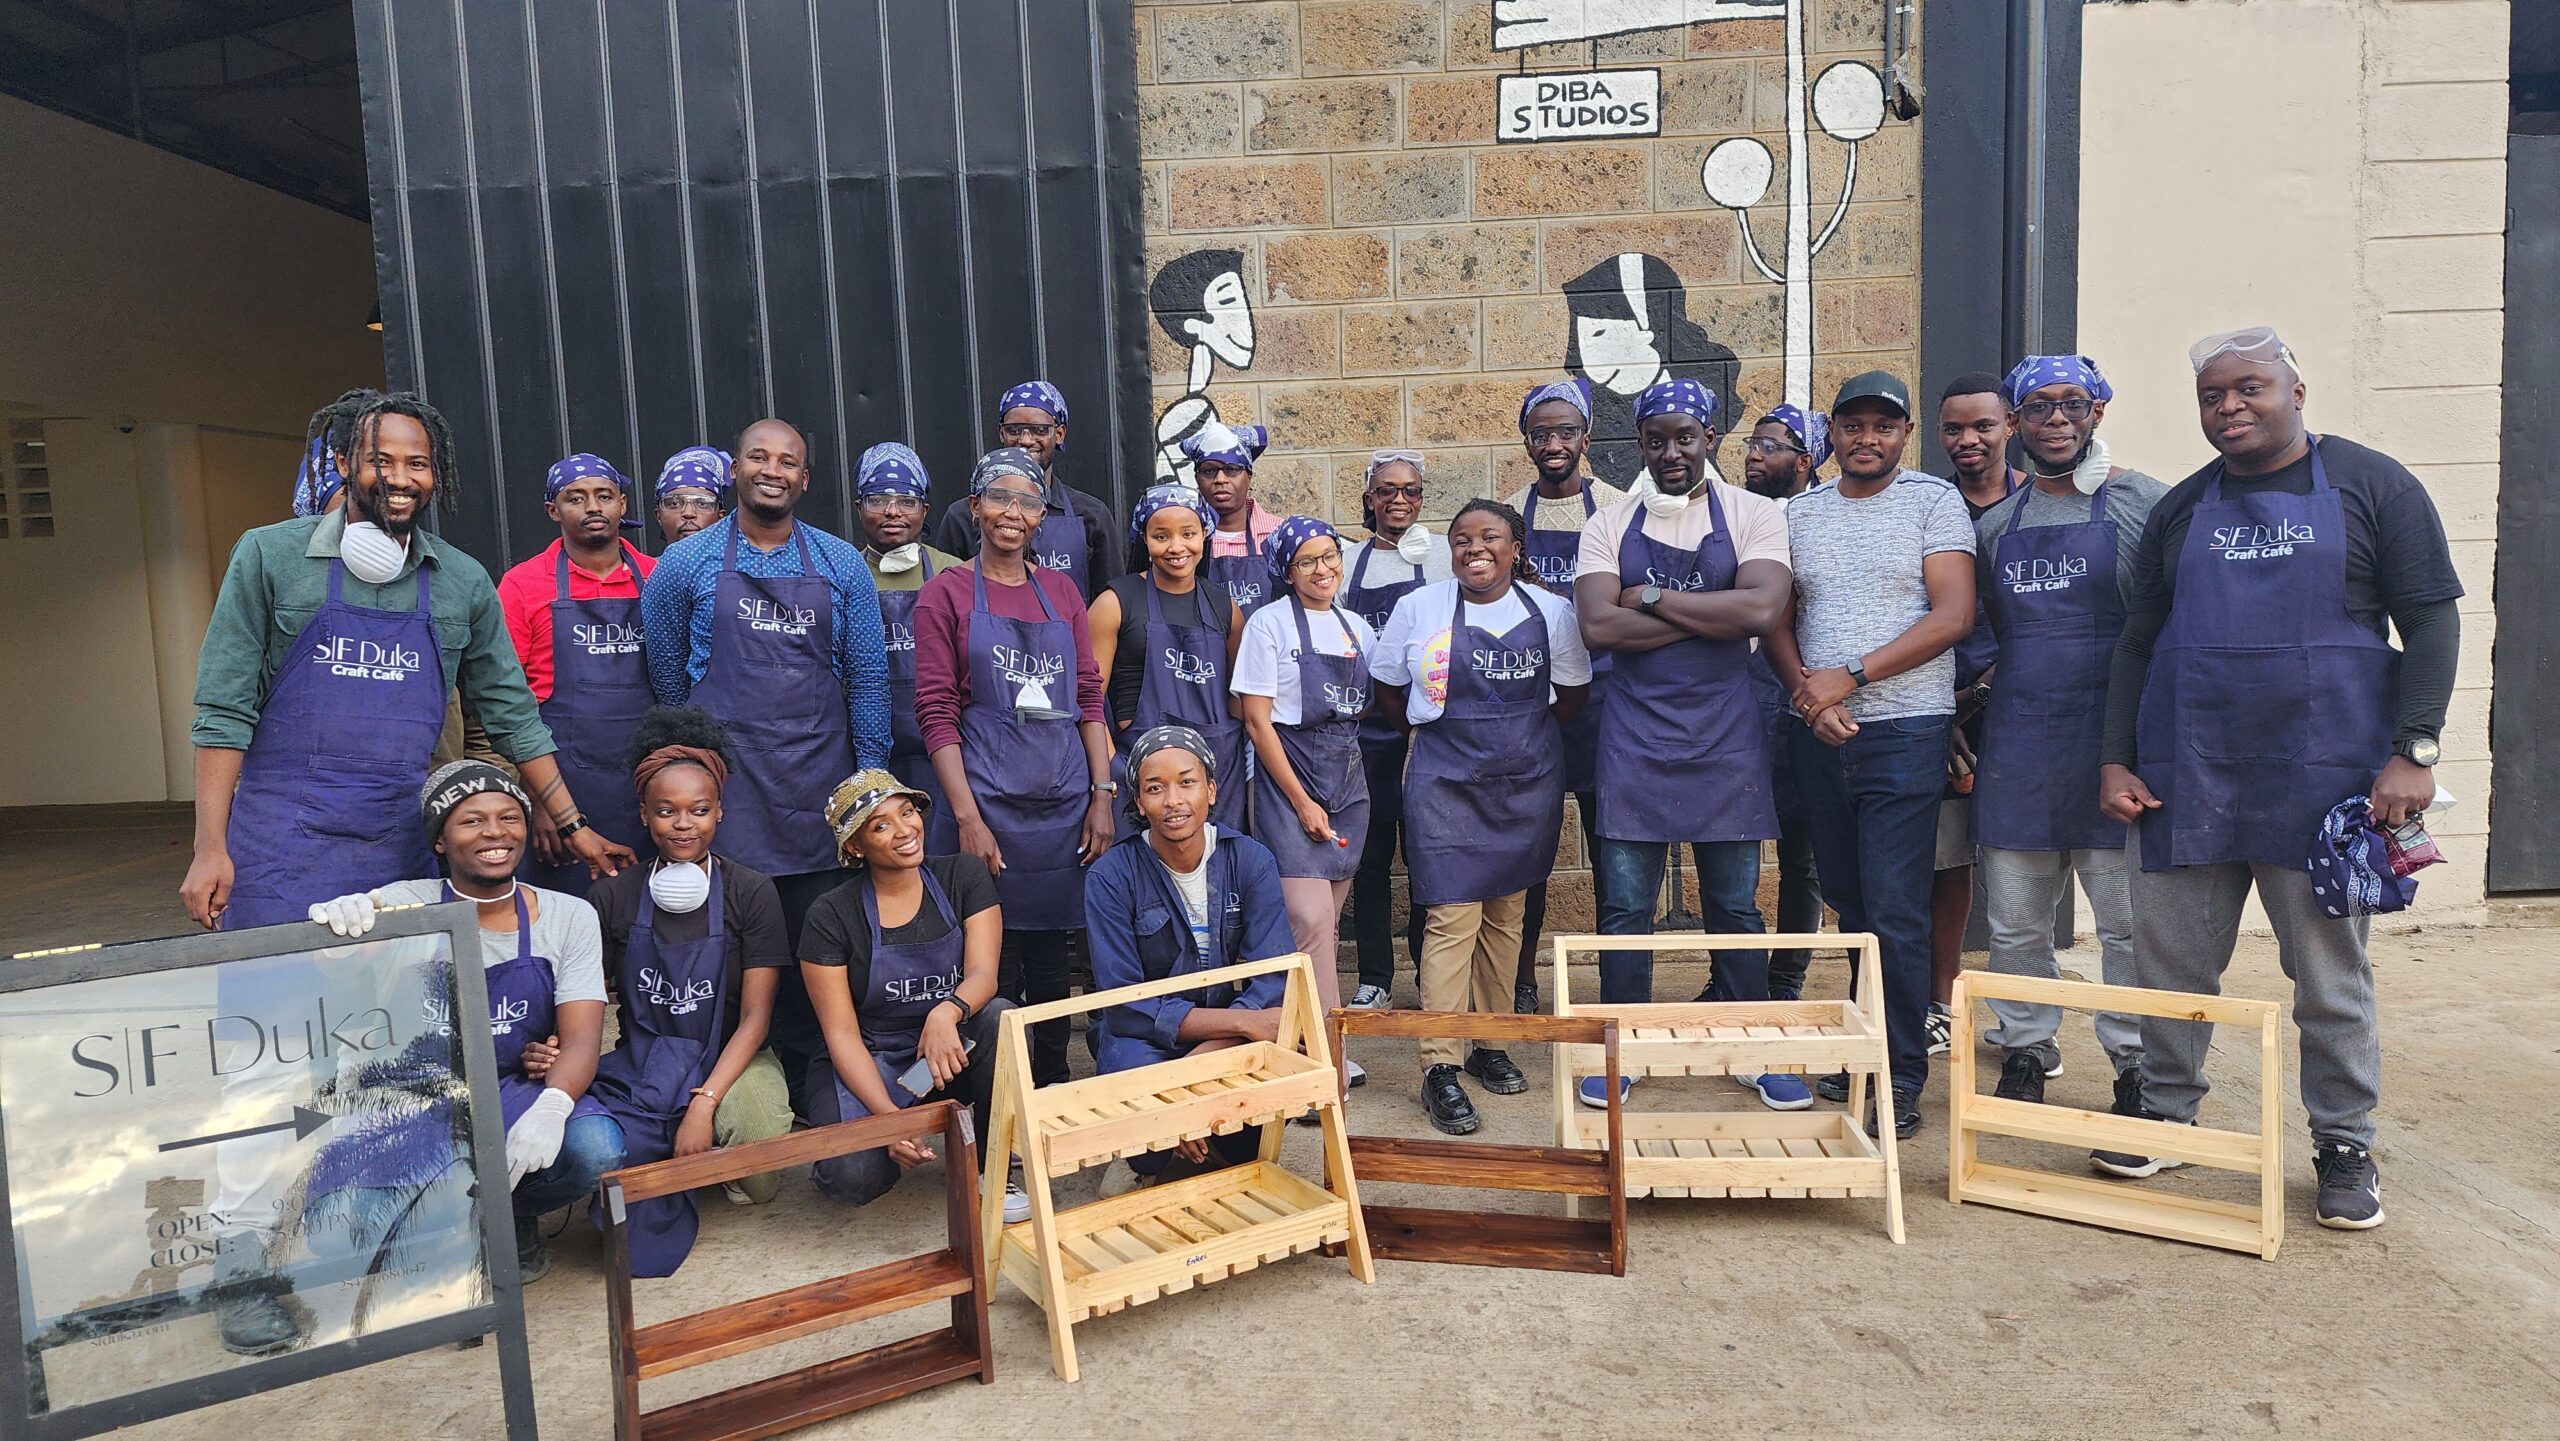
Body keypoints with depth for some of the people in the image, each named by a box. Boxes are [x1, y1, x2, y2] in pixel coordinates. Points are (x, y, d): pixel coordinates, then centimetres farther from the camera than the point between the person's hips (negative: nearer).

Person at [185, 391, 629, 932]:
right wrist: (210, 849, -8)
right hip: (284, 852, -2)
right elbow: (225, 710, -2)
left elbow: (512, 715, 13)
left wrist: (573, 826, 11)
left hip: (403, 848, 3)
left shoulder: (465, 583, 7)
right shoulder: (269, 555, -1)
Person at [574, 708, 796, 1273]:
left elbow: (755, 1018, -6)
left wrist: (704, 1103, -20)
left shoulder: (751, 892, -2)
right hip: (639, 1067, 2)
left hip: (730, 1060, -1)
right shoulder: (613, 897, 4)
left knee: (759, 1130, -36)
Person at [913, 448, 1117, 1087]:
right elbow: (937, 713, -5)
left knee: (1054, 969, 10)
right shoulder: (946, 593, 1)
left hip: (1065, 802, 4)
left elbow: (1089, 698, 11)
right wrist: (967, 817, -12)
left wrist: (1102, 795, 2)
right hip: (989, 801, -3)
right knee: (994, 971, 1)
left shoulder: (1061, 590, 12)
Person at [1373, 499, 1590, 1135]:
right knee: (1453, 917, -9)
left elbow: (1572, 693, 13)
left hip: (1527, 783, 3)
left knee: (1506, 915, 11)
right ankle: (1439, 1068, -4)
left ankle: (1491, 1044, 25)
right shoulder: (1418, 609, -4)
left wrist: (1527, 736, 9)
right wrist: (1439, 726, 6)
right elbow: (1388, 688, 8)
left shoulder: (1550, 612, 1)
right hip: (1446, 783, -3)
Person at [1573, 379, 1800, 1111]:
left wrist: (1652, 597, -12)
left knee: (1735, 902, 9)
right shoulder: (1610, 525, 4)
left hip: (1725, 734, -1)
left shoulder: (1754, 514, 0)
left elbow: (1762, 609, -17)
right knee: (1625, 905, 5)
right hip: (1636, 734, 1)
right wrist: (1712, 616, -12)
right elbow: (1597, 626, -11)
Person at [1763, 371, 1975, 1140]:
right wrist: (1804, 689, -8)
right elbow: (1776, 620, 11)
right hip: (1819, 733, 4)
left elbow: (1953, 615, -9)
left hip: (1904, 730, -4)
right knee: (1847, 902, 11)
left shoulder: (1934, 500, 1)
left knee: (1896, 913, -5)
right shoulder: (1799, 512, 12)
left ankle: (1904, 1075, 6)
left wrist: (1850, 676, -14)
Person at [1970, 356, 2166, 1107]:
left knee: (2129, 922, 3)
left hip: (2112, 745, -4)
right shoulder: (1996, 523, 13)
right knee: (2015, 923, 10)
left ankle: (2138, 1068, 18)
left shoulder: (2144, 504, 0)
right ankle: (2025, 1053, 24)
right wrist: (1976, 695, 9)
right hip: (2016, 748, 4)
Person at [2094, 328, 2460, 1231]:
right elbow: (2137, 642, 12)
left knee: (2331, 971, 6)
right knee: (2172, 964, 8)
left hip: (2322, 777, -3)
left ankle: (2344, 1147, 21)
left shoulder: (2372, 486, 2)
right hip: (2186, 777, 3)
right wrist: (2115, 759, 4)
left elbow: (2431, 621, -2)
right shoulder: (2180, 509, 11)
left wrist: (2413, 750, -12)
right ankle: (2165, 1116, 24)